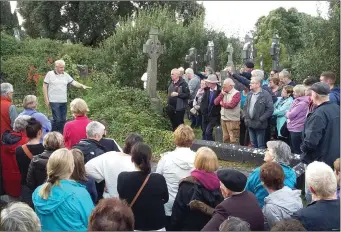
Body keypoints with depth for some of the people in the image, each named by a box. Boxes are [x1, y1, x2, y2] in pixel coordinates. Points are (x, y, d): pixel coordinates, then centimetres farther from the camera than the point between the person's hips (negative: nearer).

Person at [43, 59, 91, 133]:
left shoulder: (66, 75, 10)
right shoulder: (50, 74, -1)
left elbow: (74, 82, 4)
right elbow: (44, 86, 0)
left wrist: (82, 86, -14)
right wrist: (46, 99, -5)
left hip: (63, 101, 5)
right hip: (54, 101, -5)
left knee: (63, 120, 8)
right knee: (57, 119, -9)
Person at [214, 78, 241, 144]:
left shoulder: (236, 93, -11)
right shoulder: (223, 93, 12)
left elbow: (231, 105, -21)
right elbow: (216, 102, 6)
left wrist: (222, 103, -4)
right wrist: (222, 94, -6)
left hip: (233, 120, -7)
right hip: (223, 119, 7)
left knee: (233, 140, -5)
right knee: (225, 139, 16)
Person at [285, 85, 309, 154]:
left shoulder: (302, 103, -18)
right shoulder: (297, 101, 11)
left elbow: (291, 115, -20)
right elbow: (290, 114, 17)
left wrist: (287, 113, 0)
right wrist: (288, 113, -3)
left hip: (297, 129, -10)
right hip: (293, 128, 10)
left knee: (297, 151, -1)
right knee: (292, 150, 18)